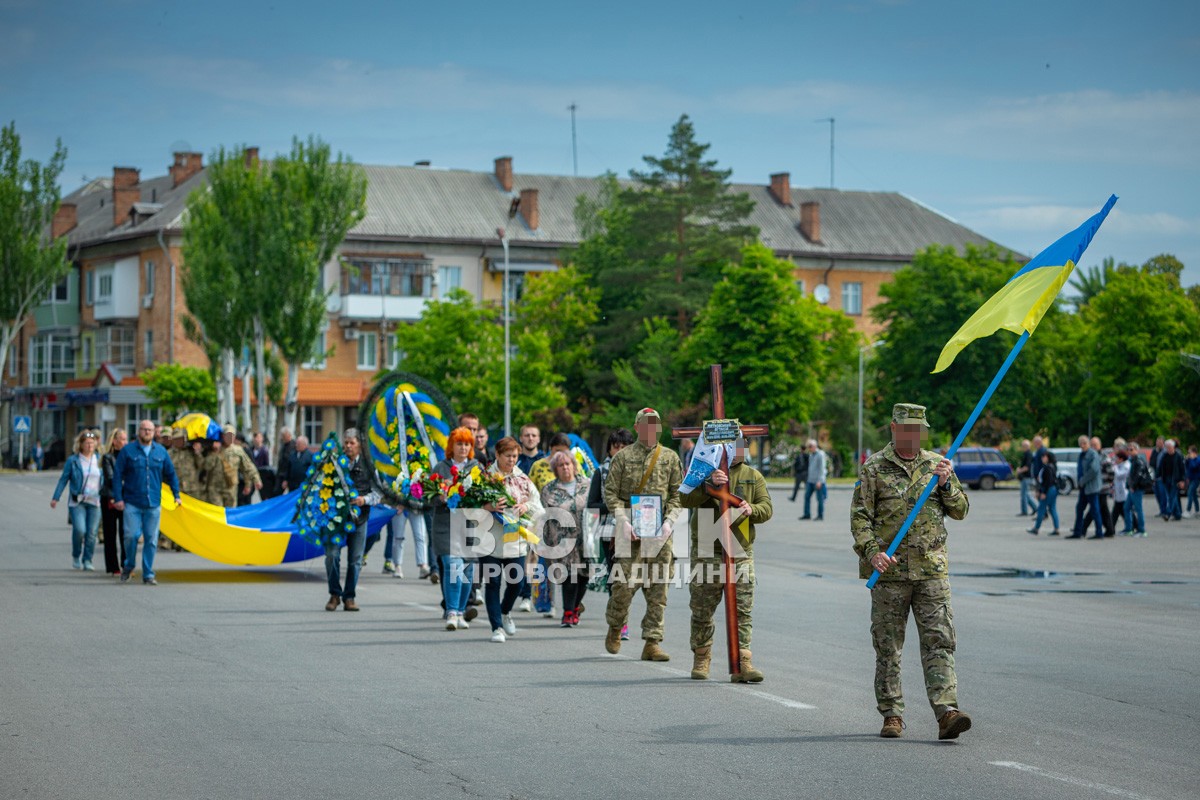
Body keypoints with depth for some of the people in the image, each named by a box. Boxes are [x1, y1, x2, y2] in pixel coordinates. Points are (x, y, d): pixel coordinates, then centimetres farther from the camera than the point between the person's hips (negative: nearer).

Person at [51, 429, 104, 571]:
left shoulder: (99, 459, 8)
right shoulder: (73, 461, 1)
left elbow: (106, 478, 12)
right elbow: (63, 479, 3)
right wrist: (55, 498, -1)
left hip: (94, 501, 2)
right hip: (77, 501, -2)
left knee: (91, 533, -1)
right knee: (79, 529, -15)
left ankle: (87, 561, 11)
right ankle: (76, 557, 7)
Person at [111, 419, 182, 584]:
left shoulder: (161, 451, 9)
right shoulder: (127, 451, 1)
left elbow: (170, 474, 17)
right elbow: (117, 475, 0)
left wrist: (176, 495, 13)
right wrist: (118, 498, -7)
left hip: (153, 504, 2)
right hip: (132, 503, -2)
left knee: (151, 539, 2)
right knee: (131, 535, -9)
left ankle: (148, 574, 10)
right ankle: (128, 566, 16)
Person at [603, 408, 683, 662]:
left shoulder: (670, 457, 11)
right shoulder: (623, 457, 4)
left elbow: (678, 494, 10)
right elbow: (610, 493, 1)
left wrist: (669, 522, -6)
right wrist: (623, 522, -11)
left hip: (660, 533, 2)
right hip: (630, 531, -2)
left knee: (658, 589, -1)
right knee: (624, 584, -7)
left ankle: (652, 643, 3)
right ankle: (614, 629, 19)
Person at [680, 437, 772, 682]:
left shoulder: (753, 476, 11)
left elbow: (767, 507, 3)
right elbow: (685, 499, -11)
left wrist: (752, 509, -19)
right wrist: (709, 485, -27)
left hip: (741, 554, 1)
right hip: (706, 552, -1)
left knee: (742, 611, -5)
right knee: (702, 611, 6)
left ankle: (742, 663, -7)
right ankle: (701, 660, 21)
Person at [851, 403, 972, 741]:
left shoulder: (937, 464, 11)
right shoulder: (874, 468, 3)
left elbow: (960, 510, 9)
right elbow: (859, 517, -1)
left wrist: (945, 484, -9)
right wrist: (872, 552, -16)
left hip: (932, 569, 2)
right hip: (889, 571, -2)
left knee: (939, 640, -8)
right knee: (888, 646, 4)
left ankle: (946, 712, -14)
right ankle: (892, 715, 13)